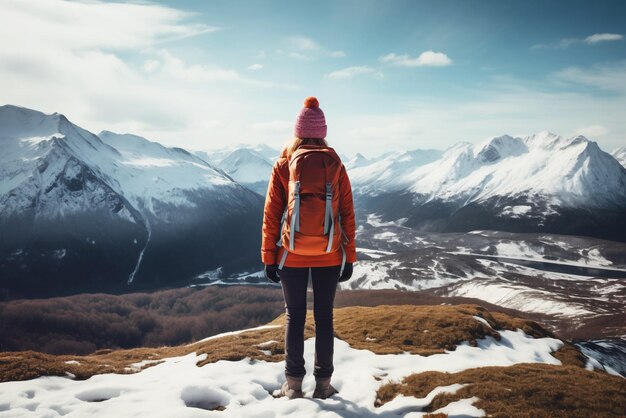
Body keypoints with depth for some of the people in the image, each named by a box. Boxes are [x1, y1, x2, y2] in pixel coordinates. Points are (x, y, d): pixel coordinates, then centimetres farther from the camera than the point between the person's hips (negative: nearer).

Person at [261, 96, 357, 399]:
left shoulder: (284, 165, -2)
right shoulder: (335, 165, 0)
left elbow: (271, 215, -3)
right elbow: (347, 214, 1)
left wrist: (269, 257, 4)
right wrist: (349, 257, 7)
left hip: (292, 255, -1)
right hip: (329, 256, 1)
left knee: (295, 316, 11)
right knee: (324, 317, 11)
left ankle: (293, 384, 15)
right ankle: (323, 383, 17)